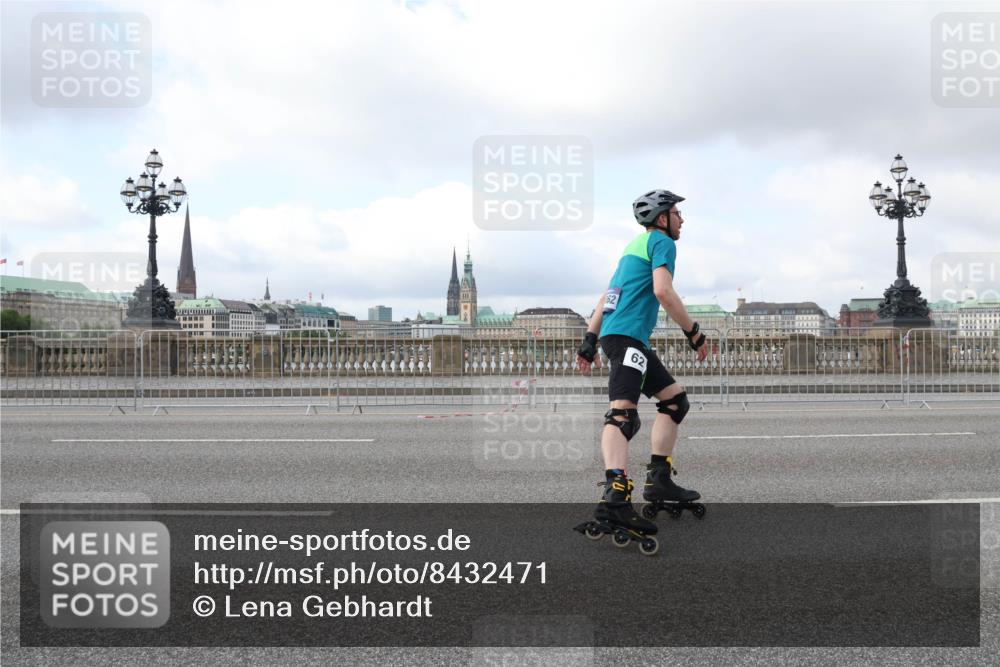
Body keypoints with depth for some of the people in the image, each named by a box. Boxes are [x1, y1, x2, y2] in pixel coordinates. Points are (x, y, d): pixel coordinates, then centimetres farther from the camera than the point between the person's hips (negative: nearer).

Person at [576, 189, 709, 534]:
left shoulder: (636, 244, 29)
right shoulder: (661, 241, 1)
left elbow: (606, 298, 25)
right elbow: (663, 291, -15)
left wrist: (590, 341, 22)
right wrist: (694, 332, -8)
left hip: (614, 334, 10)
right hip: (628, 336, -10)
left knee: (675, 398, 15)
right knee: (622, 411, -24)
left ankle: (659, 479, 12)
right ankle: (615, 496, -37)